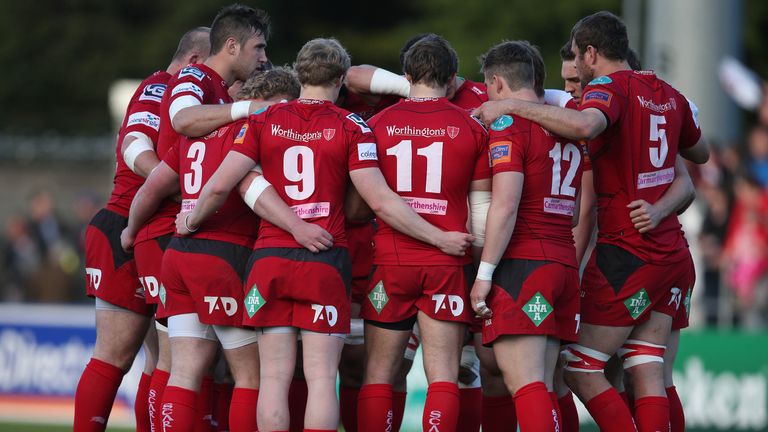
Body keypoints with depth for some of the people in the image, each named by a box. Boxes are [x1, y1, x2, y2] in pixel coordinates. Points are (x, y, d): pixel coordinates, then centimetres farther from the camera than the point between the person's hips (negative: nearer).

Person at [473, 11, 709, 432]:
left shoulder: (610, 87, -12)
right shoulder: (669, 94, 12)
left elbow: (584, 125, -36)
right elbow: (699, 153, 29)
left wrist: (511, 107, -27)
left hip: (625, 254, -8)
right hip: (672, 252, 8)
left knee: (581, 370, 1)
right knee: (648, 375, 6)